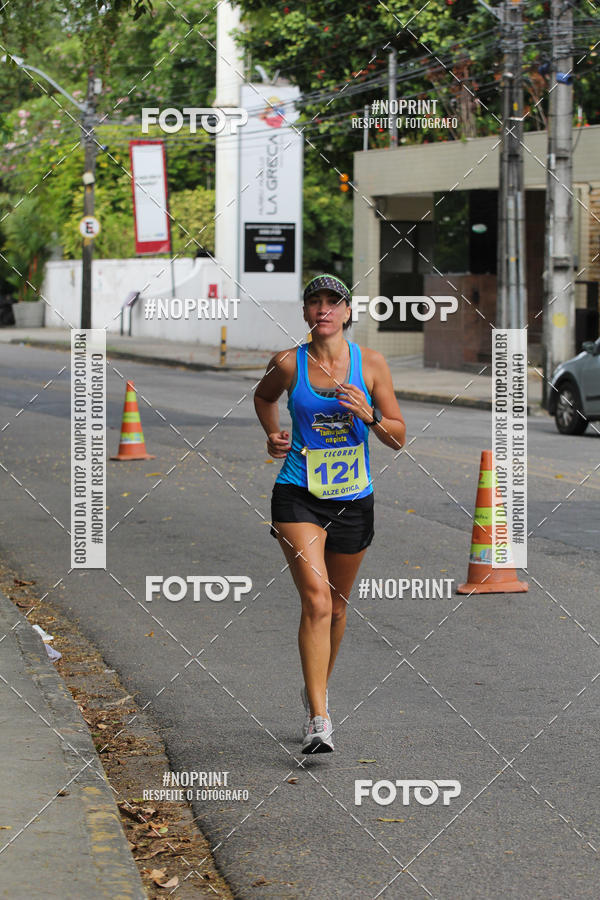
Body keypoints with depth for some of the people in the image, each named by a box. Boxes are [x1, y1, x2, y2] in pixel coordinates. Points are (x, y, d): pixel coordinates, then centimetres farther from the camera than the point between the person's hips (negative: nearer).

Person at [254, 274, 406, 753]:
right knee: (316, 600, -18)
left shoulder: (371, 363, -2)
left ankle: (318, 688, 43)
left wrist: (369, 415, -18)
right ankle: (318, 720, -20)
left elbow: (398, 438, 0)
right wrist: (274, 436, 4)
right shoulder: (288, 364, -3)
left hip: (353, 498, 2)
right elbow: (264, 395, 20)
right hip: (298, 497, -2)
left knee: (336, 606, 16)